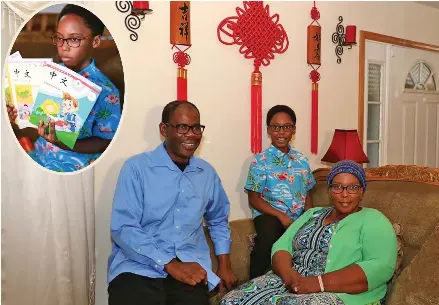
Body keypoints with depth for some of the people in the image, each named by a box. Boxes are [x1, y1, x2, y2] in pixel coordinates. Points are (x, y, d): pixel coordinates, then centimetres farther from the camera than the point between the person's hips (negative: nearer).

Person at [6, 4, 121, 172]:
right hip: (39, 158, 5)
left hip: (75, 170, -5)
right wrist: (17, 124, -11)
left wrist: (62, 144, -23)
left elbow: (104, 143, -10)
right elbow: (37, 120, 9)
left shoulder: (105, 91, -13)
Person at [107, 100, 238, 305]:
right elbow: (123, 228, -12)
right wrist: (170, 264, -18)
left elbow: (218, 220, 25)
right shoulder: (136, 168, -5)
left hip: (190, 268, 3)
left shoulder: (207, 173, 11)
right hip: (138, 268, -3)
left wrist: (224, 264, 13)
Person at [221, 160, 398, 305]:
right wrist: (289, 275, -13)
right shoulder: (311, 214, 20)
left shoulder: (373, 220, 3)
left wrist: (319, 283, -20)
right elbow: (282, 246, 11)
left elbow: (381, 267, -12)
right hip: (291, 283, 5)